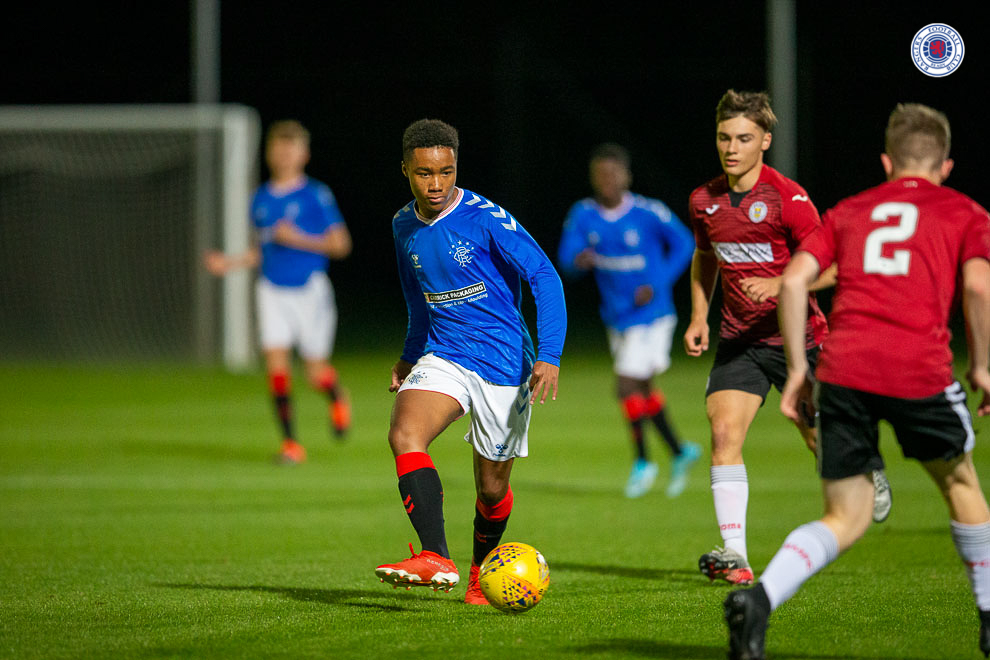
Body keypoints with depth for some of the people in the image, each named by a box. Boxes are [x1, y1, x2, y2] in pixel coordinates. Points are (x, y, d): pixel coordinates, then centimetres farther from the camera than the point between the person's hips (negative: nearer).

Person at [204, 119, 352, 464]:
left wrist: (297, 239, -16)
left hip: (310, 290, -4)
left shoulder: (316, 195, -6)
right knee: (276, 362, -10)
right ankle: (290, 442, -4)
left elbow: (340, 244, -7)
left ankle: (337, 398, 36)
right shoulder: (261, 199, 9)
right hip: (272, 290, 4)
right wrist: (231, 262, 6)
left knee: (316, 372, -1)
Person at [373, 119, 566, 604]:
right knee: (404, 435, -26)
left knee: (492, 488, 6)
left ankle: (481, 570, 35)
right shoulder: (404, 226, 4)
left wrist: (549, 357, -25)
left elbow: (545, 278, -16)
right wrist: (409, 356, 27)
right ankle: (437, 560, -34)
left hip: (503, 363, -4)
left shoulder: (485, 219, -14)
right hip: (442, 358, 4)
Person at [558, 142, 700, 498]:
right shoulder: (583, 215, -4)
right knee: (642, 391, 15)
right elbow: (566, 256, -11)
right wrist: (579, 260, -35)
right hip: (617, 318, 6)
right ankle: (679, 452, 33)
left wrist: (657, 285, -12)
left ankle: (641, 461, 8)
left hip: (650, 316, -6)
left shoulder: (649, 213, -14)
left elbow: (683, 244, -2)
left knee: (627, 388, -12)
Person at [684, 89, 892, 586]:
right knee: (724, 433, -16)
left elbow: (830, 268, -14)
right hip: (738, 340, 4)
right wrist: (698, 316, 9)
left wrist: (779, 285, -29)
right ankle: (734, 554, -19)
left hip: (797, 338, -4)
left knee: (822, 442, 8)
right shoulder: (704, 201, 2)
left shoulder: (787, 198, -15)